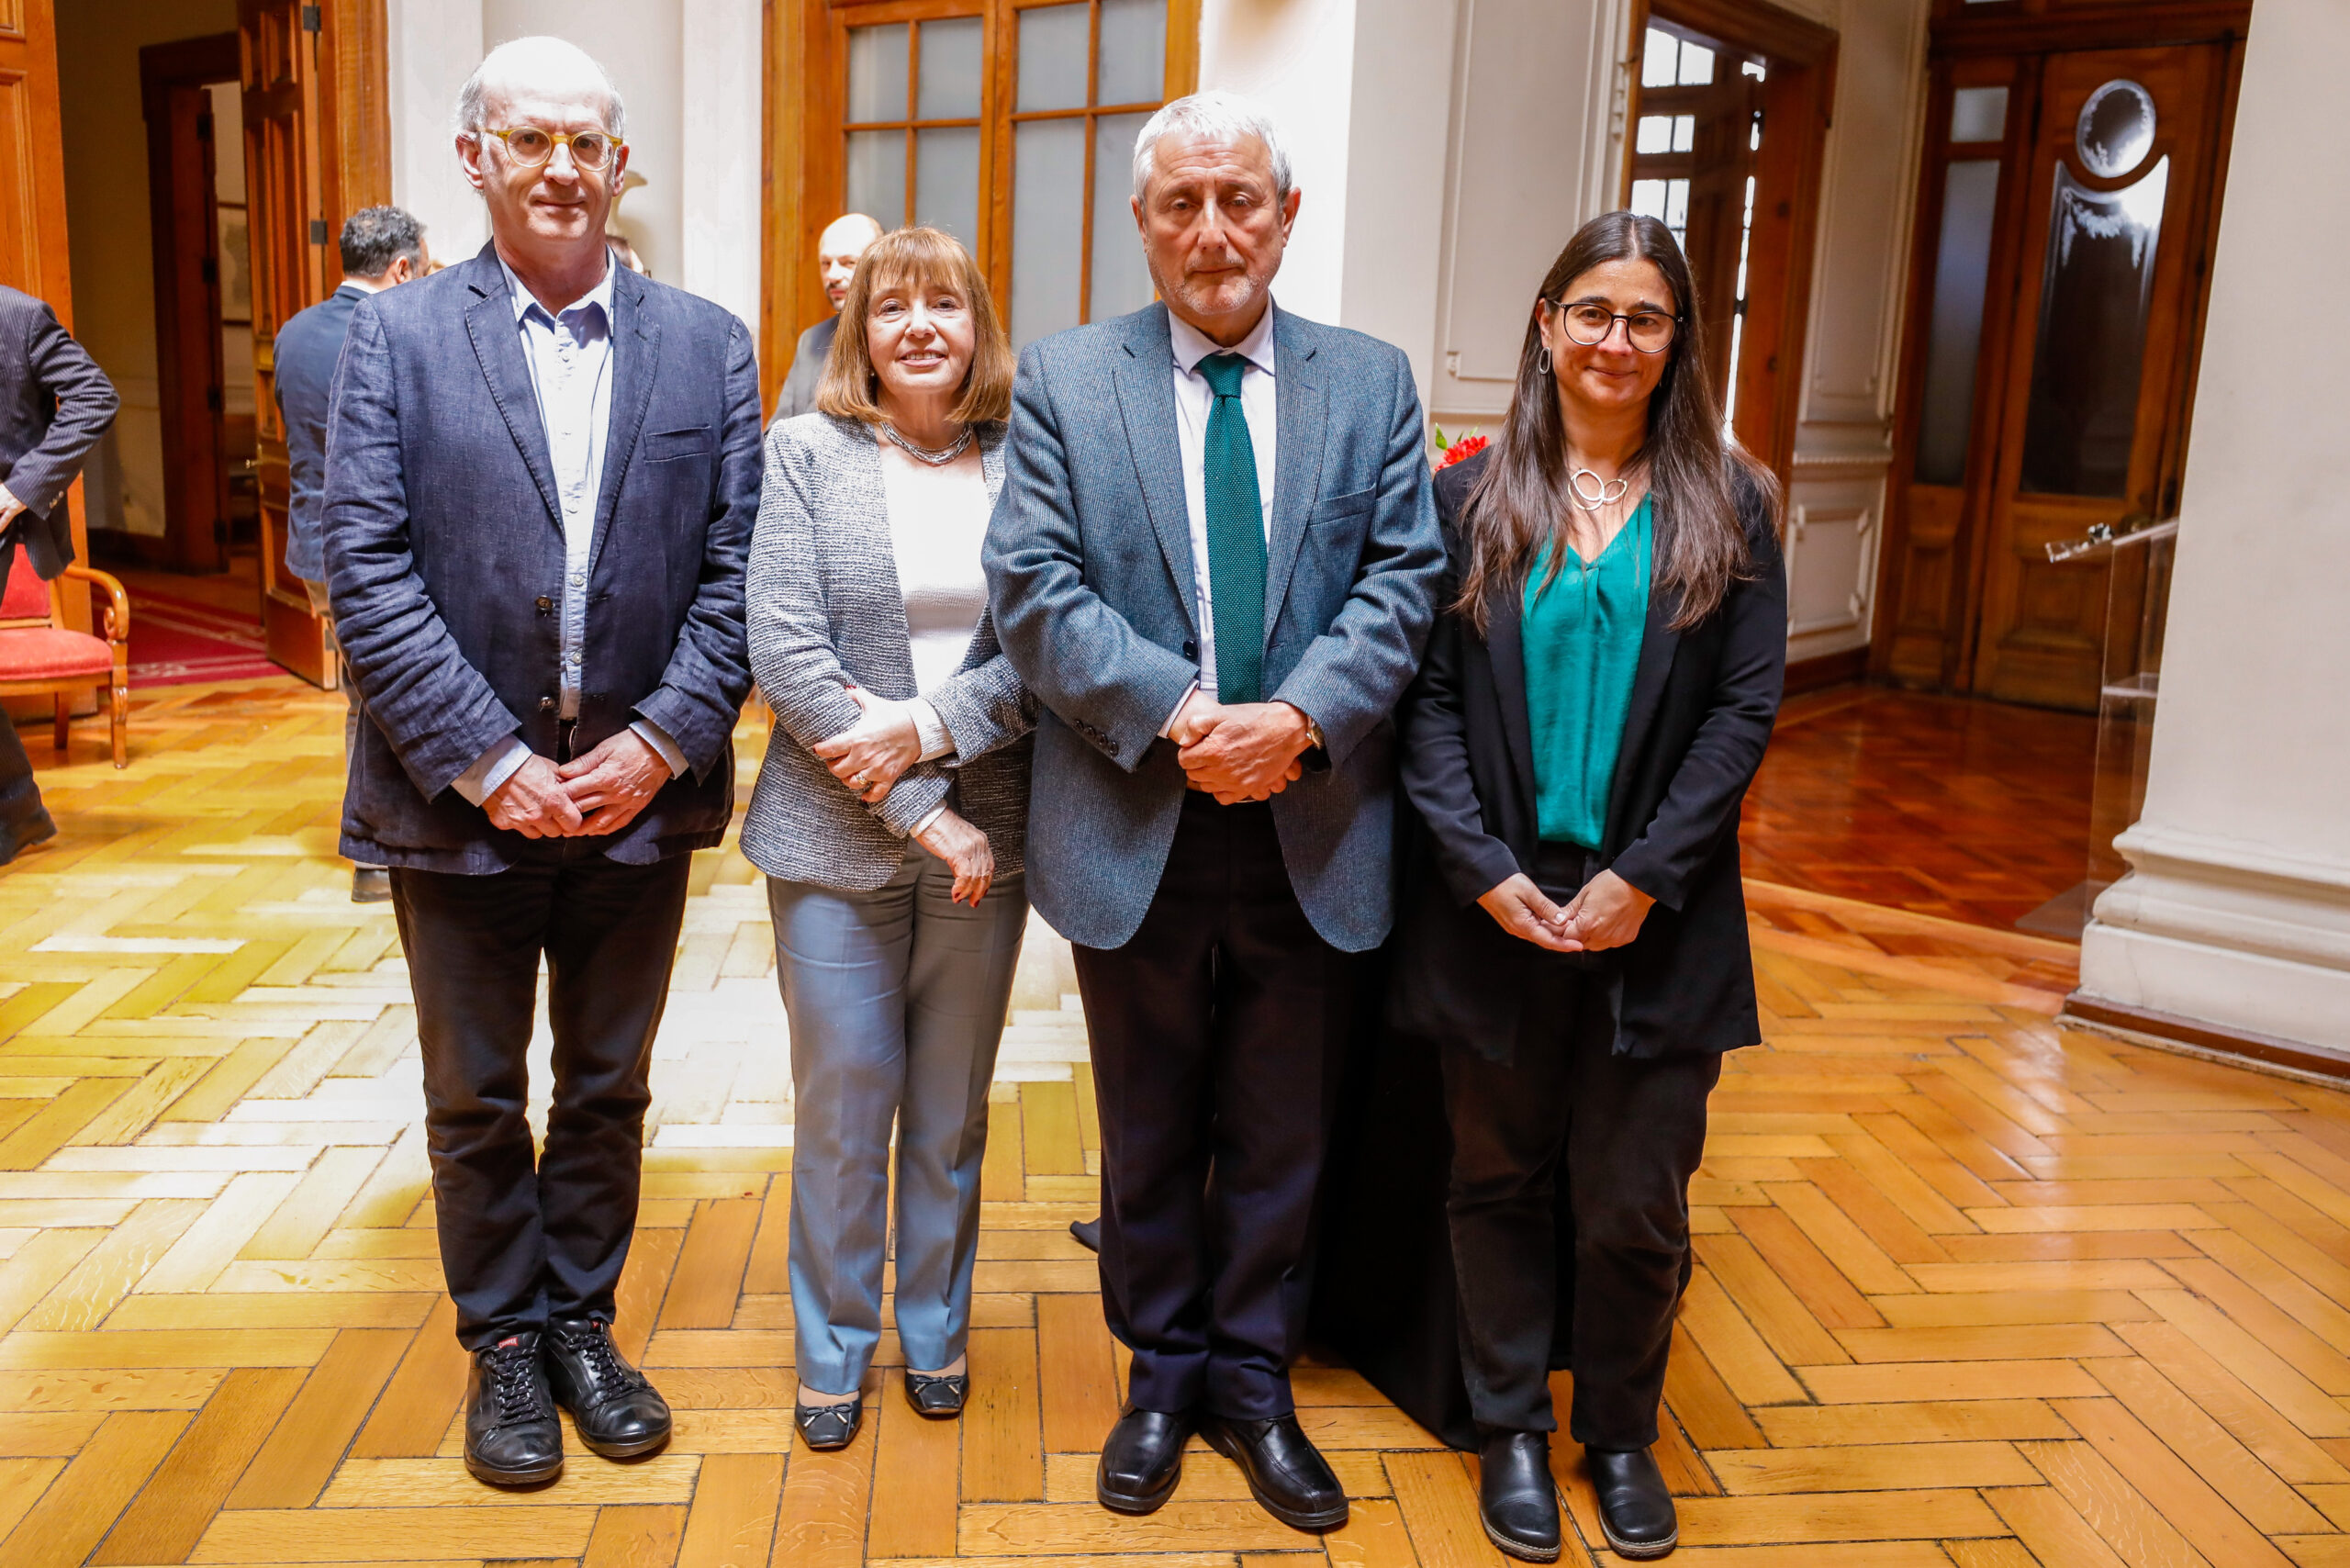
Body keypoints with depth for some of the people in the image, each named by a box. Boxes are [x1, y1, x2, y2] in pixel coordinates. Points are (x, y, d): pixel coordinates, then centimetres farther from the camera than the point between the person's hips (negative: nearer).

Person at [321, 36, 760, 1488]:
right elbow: (366, 567, -9)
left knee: (608, 1087, 16)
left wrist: (663, 740, -12)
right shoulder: (396, 335, -3)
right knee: (477, 1099, 14)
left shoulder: (707, 345, 2)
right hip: (461, 795, -1)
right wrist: (485, 760, -15)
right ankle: (504, 1343, 33)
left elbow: (736, 570, -2)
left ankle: (583, 1321, 35)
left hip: (639, 792, 2)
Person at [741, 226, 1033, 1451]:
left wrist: (928, 727, -18)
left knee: (952, 1108, 14)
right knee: (842, 1107, 8)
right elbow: (782, 648, -10)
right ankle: (834, 1349, 28)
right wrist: (918, 813, -14)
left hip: (984, 836, 2)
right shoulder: (807, 452, -1)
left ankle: (935, 1329, 34)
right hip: (838, 840, -1)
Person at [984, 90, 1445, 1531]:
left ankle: (1252, 1379, 34)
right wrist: (1174, 715, -19)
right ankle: (1162, 1371, 36)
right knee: (1150, 1137, 15)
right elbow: (1035, 586, -8)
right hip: (1137, 834, -1)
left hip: (1315, 836, 1)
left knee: (1283, 1139, 15)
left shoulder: (1372, 383, 6)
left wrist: (1299, 718, -18)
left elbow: (1403, 582, -3)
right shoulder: (1064, 381, 2)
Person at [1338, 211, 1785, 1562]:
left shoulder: (1727, 506, 3)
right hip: (1494, 905, 0)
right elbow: (1428, 694, -1)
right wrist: (1485, 870, -11)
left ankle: (1620, 1432, 31)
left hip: (1656, 917, 0)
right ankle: (1512, 1427, 31)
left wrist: (1643, 876, -11)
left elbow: (1747, 704, -2)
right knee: (1499, 1177, 12)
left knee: (1634, 1201, 7)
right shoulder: (1472, 497, 3)